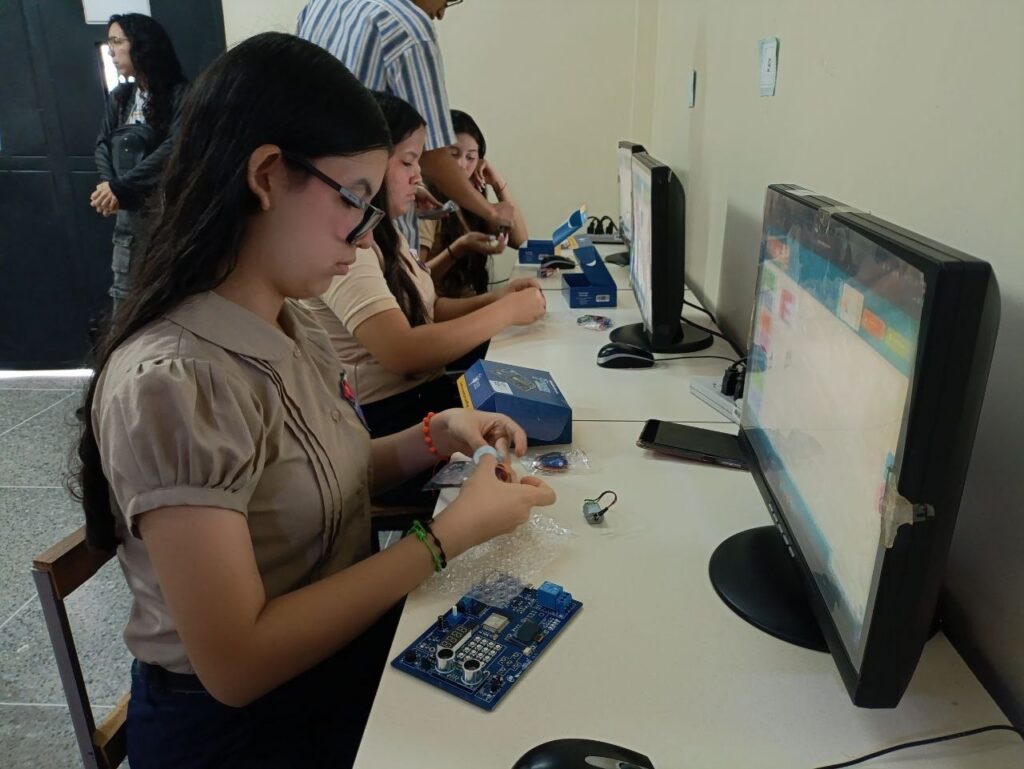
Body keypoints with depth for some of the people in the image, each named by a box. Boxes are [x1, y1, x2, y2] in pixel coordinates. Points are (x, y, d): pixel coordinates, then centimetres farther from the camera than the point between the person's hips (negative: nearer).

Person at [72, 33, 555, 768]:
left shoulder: (292, 324, -2)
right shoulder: (172, 383, -28)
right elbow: (236, 664, -27)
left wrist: (436, 437, -7)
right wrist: (449, 534, -24)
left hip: (347, 654, 7)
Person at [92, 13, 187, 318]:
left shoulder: (179, 94, -6)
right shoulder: (119, 97, 14)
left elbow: (173, 148, -16)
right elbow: (102, 144, 10)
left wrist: (121, 186, -16)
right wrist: (108, 186, -11)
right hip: (129, 211, 6)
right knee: (123, 291, 8)